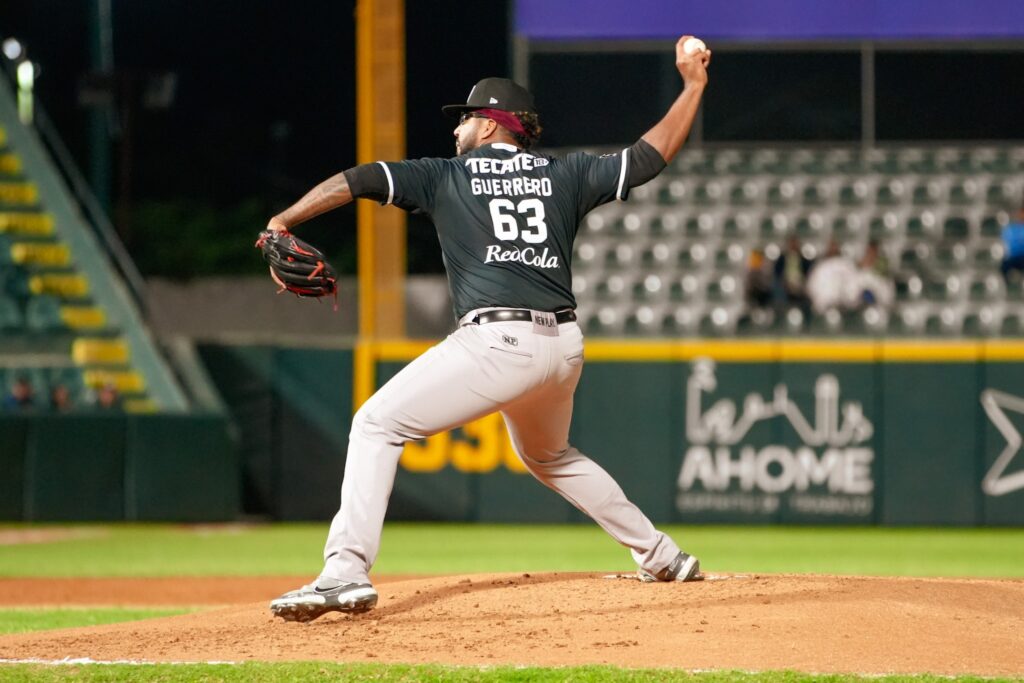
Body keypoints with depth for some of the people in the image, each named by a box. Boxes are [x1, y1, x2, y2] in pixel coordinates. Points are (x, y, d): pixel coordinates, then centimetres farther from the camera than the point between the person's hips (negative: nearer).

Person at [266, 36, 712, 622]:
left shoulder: (447, 177, 9)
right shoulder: (563, 176, 17)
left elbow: (355, 181, 1)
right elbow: (652, 156, 19)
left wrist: (283, 221, 0)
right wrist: (694, 85, 28)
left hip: (497, 341, -6)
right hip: (564, 347, 6)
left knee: (377, 425, -3)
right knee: (548, 456, 33)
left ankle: (347, 574, -19)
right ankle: (662, 558, 34)